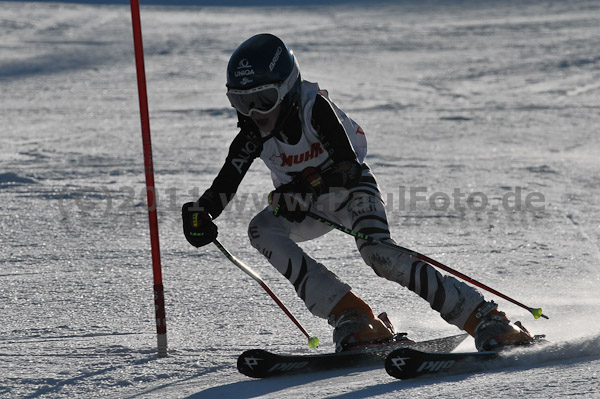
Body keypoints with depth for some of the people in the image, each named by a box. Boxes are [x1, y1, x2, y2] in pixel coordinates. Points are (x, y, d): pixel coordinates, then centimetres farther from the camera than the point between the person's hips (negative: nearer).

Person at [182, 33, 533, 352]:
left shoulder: (314, 106, -27)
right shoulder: (254, 132, -13)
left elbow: (348, 166, -36)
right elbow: (227, 181, -15)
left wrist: (307, 188, -52)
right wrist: (202, 213, -35)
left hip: (352, 188, -5)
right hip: (308, 207, 5)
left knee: (379, 253, -31)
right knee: (262, 230, -23)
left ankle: (485, 317, -25)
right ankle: (351, 317, -26)